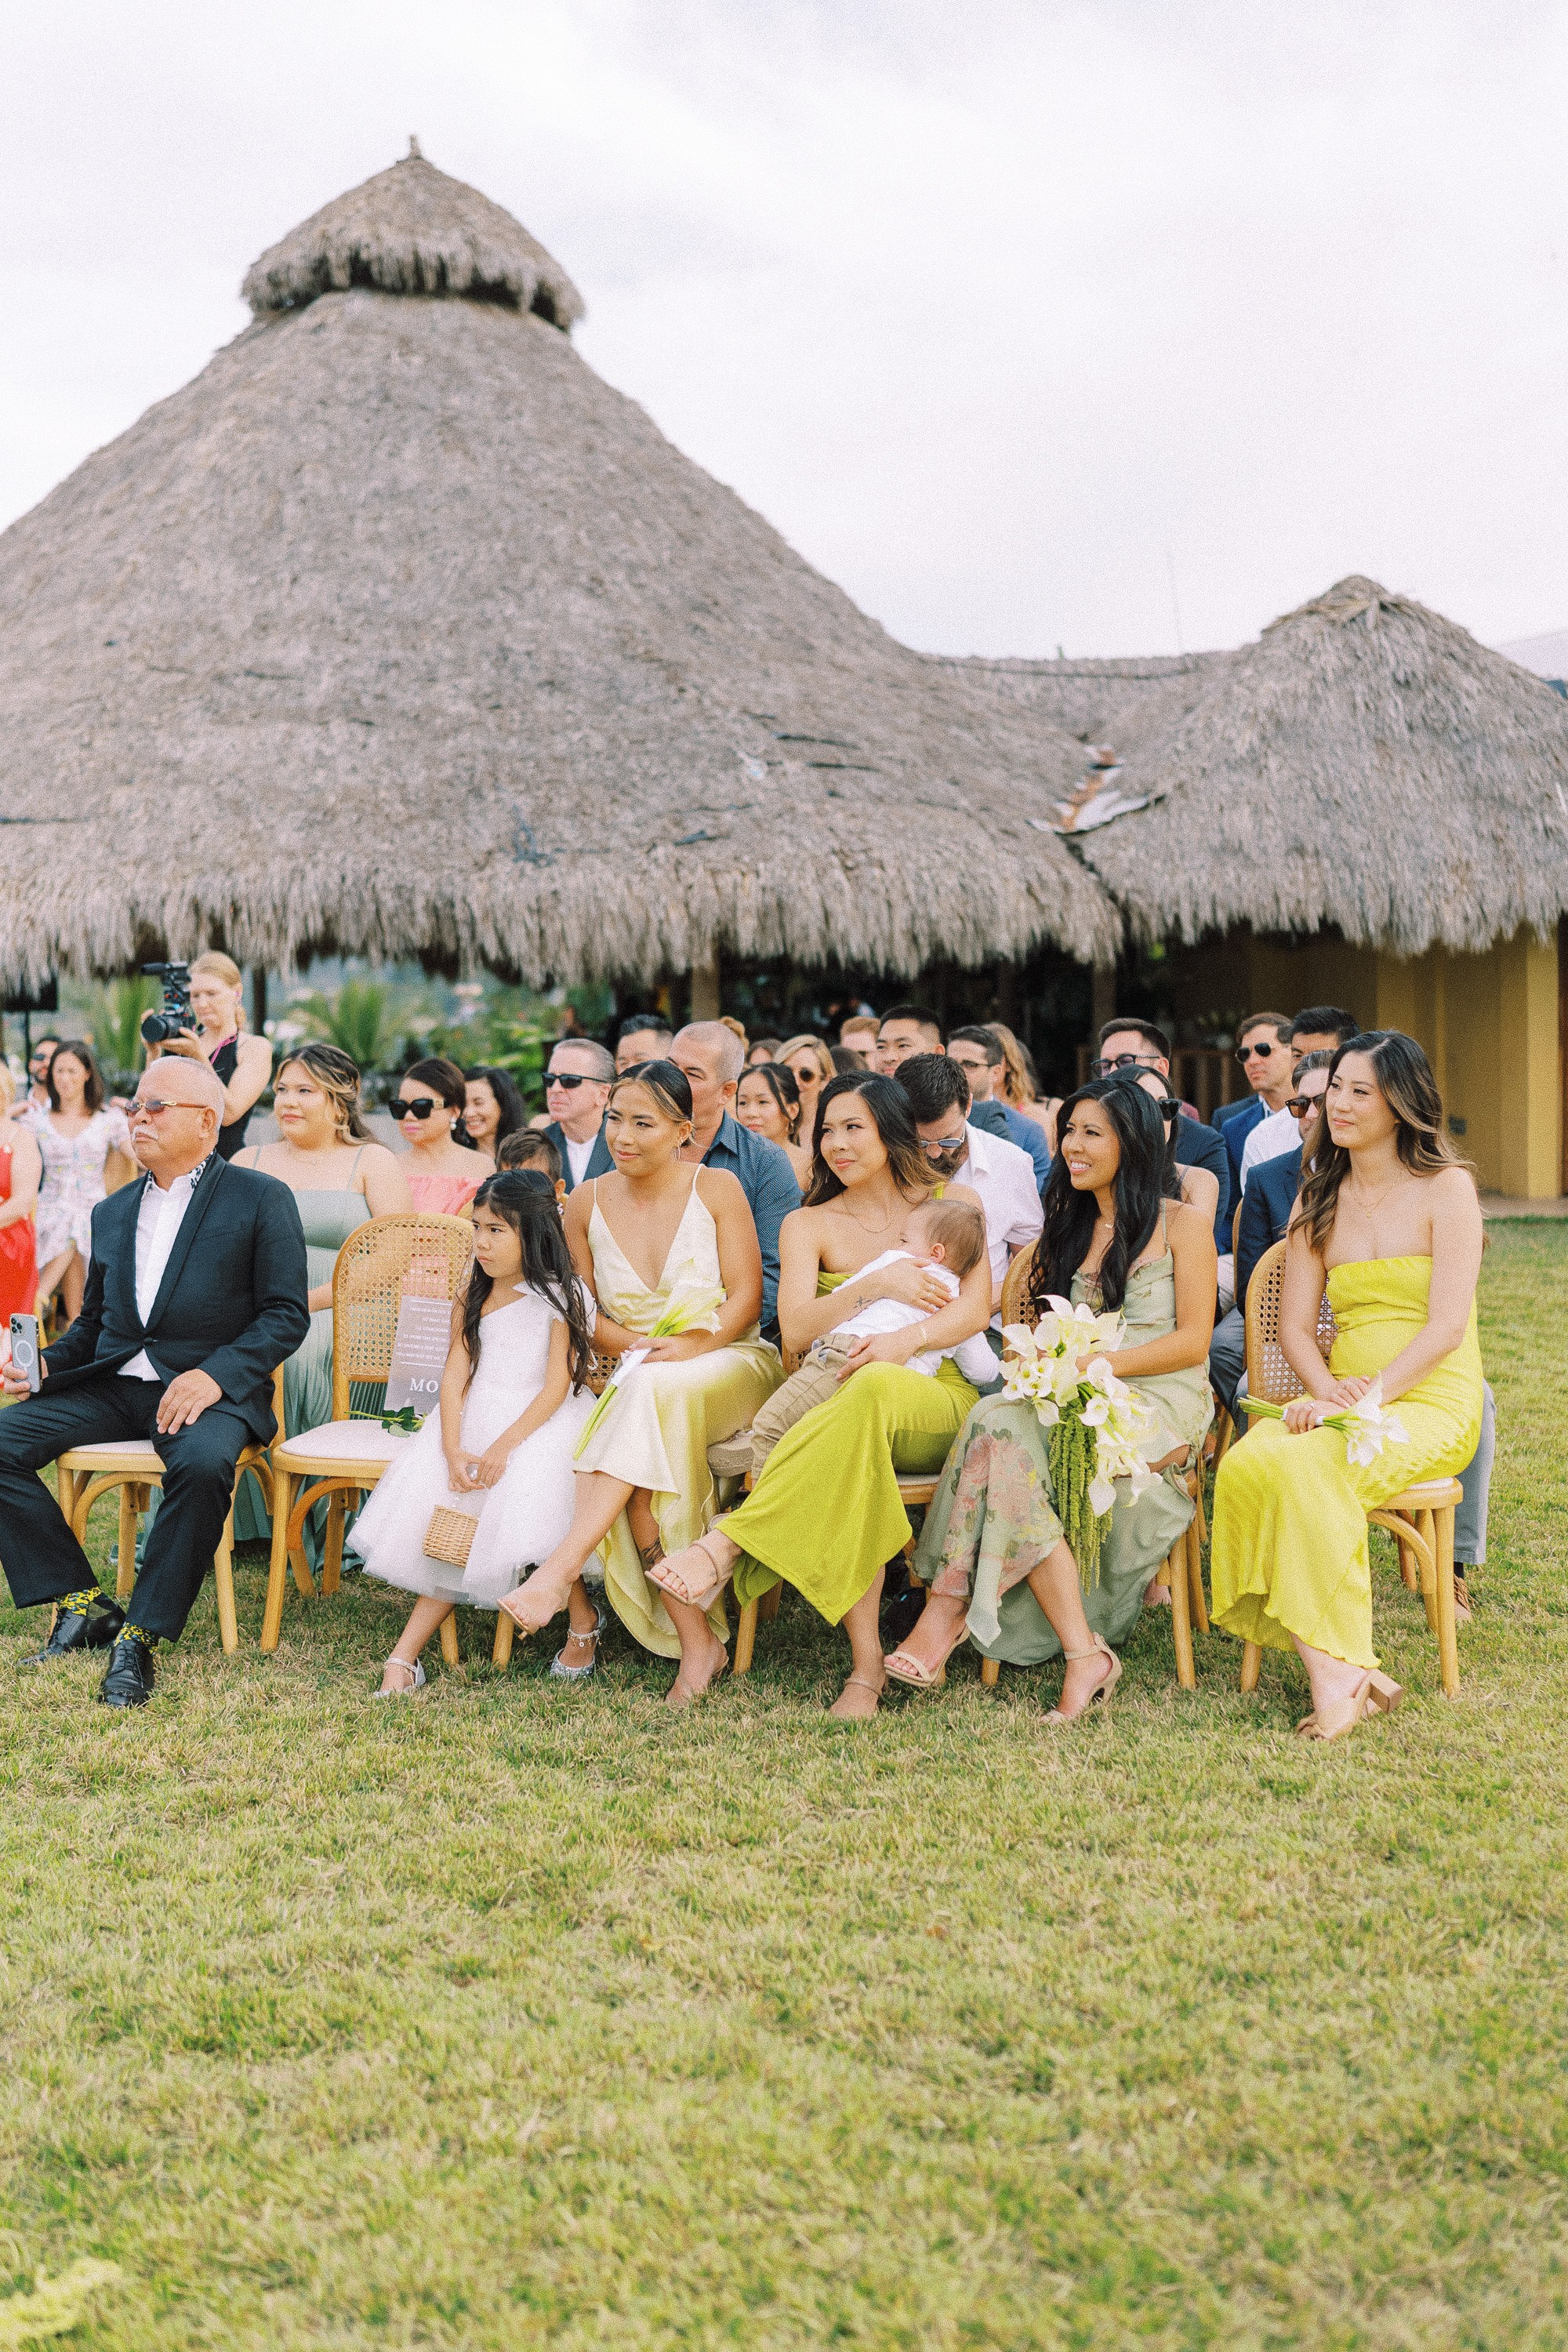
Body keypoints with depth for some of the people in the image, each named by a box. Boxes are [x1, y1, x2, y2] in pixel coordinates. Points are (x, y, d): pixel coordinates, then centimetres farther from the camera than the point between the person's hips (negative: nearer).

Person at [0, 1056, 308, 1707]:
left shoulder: (261, 1200, 1)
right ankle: (83, 1604, -5)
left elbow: (287, 1315, -5)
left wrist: (216, 1373, -20)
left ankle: (140, 1636, -22)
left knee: (203, 1463, -37)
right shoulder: (112, 1212, 20)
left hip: (209, 1386, -6)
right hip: (112, 1384, 6)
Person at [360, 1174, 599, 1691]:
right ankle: (404, 1657, -13)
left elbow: (557, 1386, -12)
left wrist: (504, 1446, -21)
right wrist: (453, 1451, -13)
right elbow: (455, 1375, 2)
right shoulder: (471, 1297, 10)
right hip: (474, 1420, 5)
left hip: (541, 1422, -5)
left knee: (528, 1491, -29)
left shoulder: (563, 1297, -5)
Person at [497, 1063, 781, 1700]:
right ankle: (697, 1641, -28)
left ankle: (562, 1568, -40)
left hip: (731, 1365, -2)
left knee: (653, 1393, -37)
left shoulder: (716, 1187, 0)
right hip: (633, 1380, 2)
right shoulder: (587, 1202, 7)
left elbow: (746, 1295, -3)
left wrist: (695, 1344, -22)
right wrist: (638, 1345, -12)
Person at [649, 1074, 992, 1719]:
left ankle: (727, 1544, -42)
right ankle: (865, 1664, -38)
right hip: (831, 1396, 1)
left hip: (938, 1402, -1)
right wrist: (876, 1285, -12)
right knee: (848, 1457, -38)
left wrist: (908, 1339, -20)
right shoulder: (809, 1224, 14)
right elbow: (795, 1329, -1)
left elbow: (975, 1309, -2)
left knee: (874, 1386, -39)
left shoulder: (954, 1202, 13)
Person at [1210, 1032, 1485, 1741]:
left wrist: (1369, 1397, -21)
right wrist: (1327, 1390, -11)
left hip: (1429, 1404, -4)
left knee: (1305, 1466, -33)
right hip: (1341, 1400, 5)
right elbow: (1294, 1325, 10)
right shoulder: (1319, 1199, 15)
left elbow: (1446, 1326, -10)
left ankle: (1341, 1669, -23)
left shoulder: (1447, 1188, -1)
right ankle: (1338, 1675, -27)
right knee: (1244, 1464, -27)